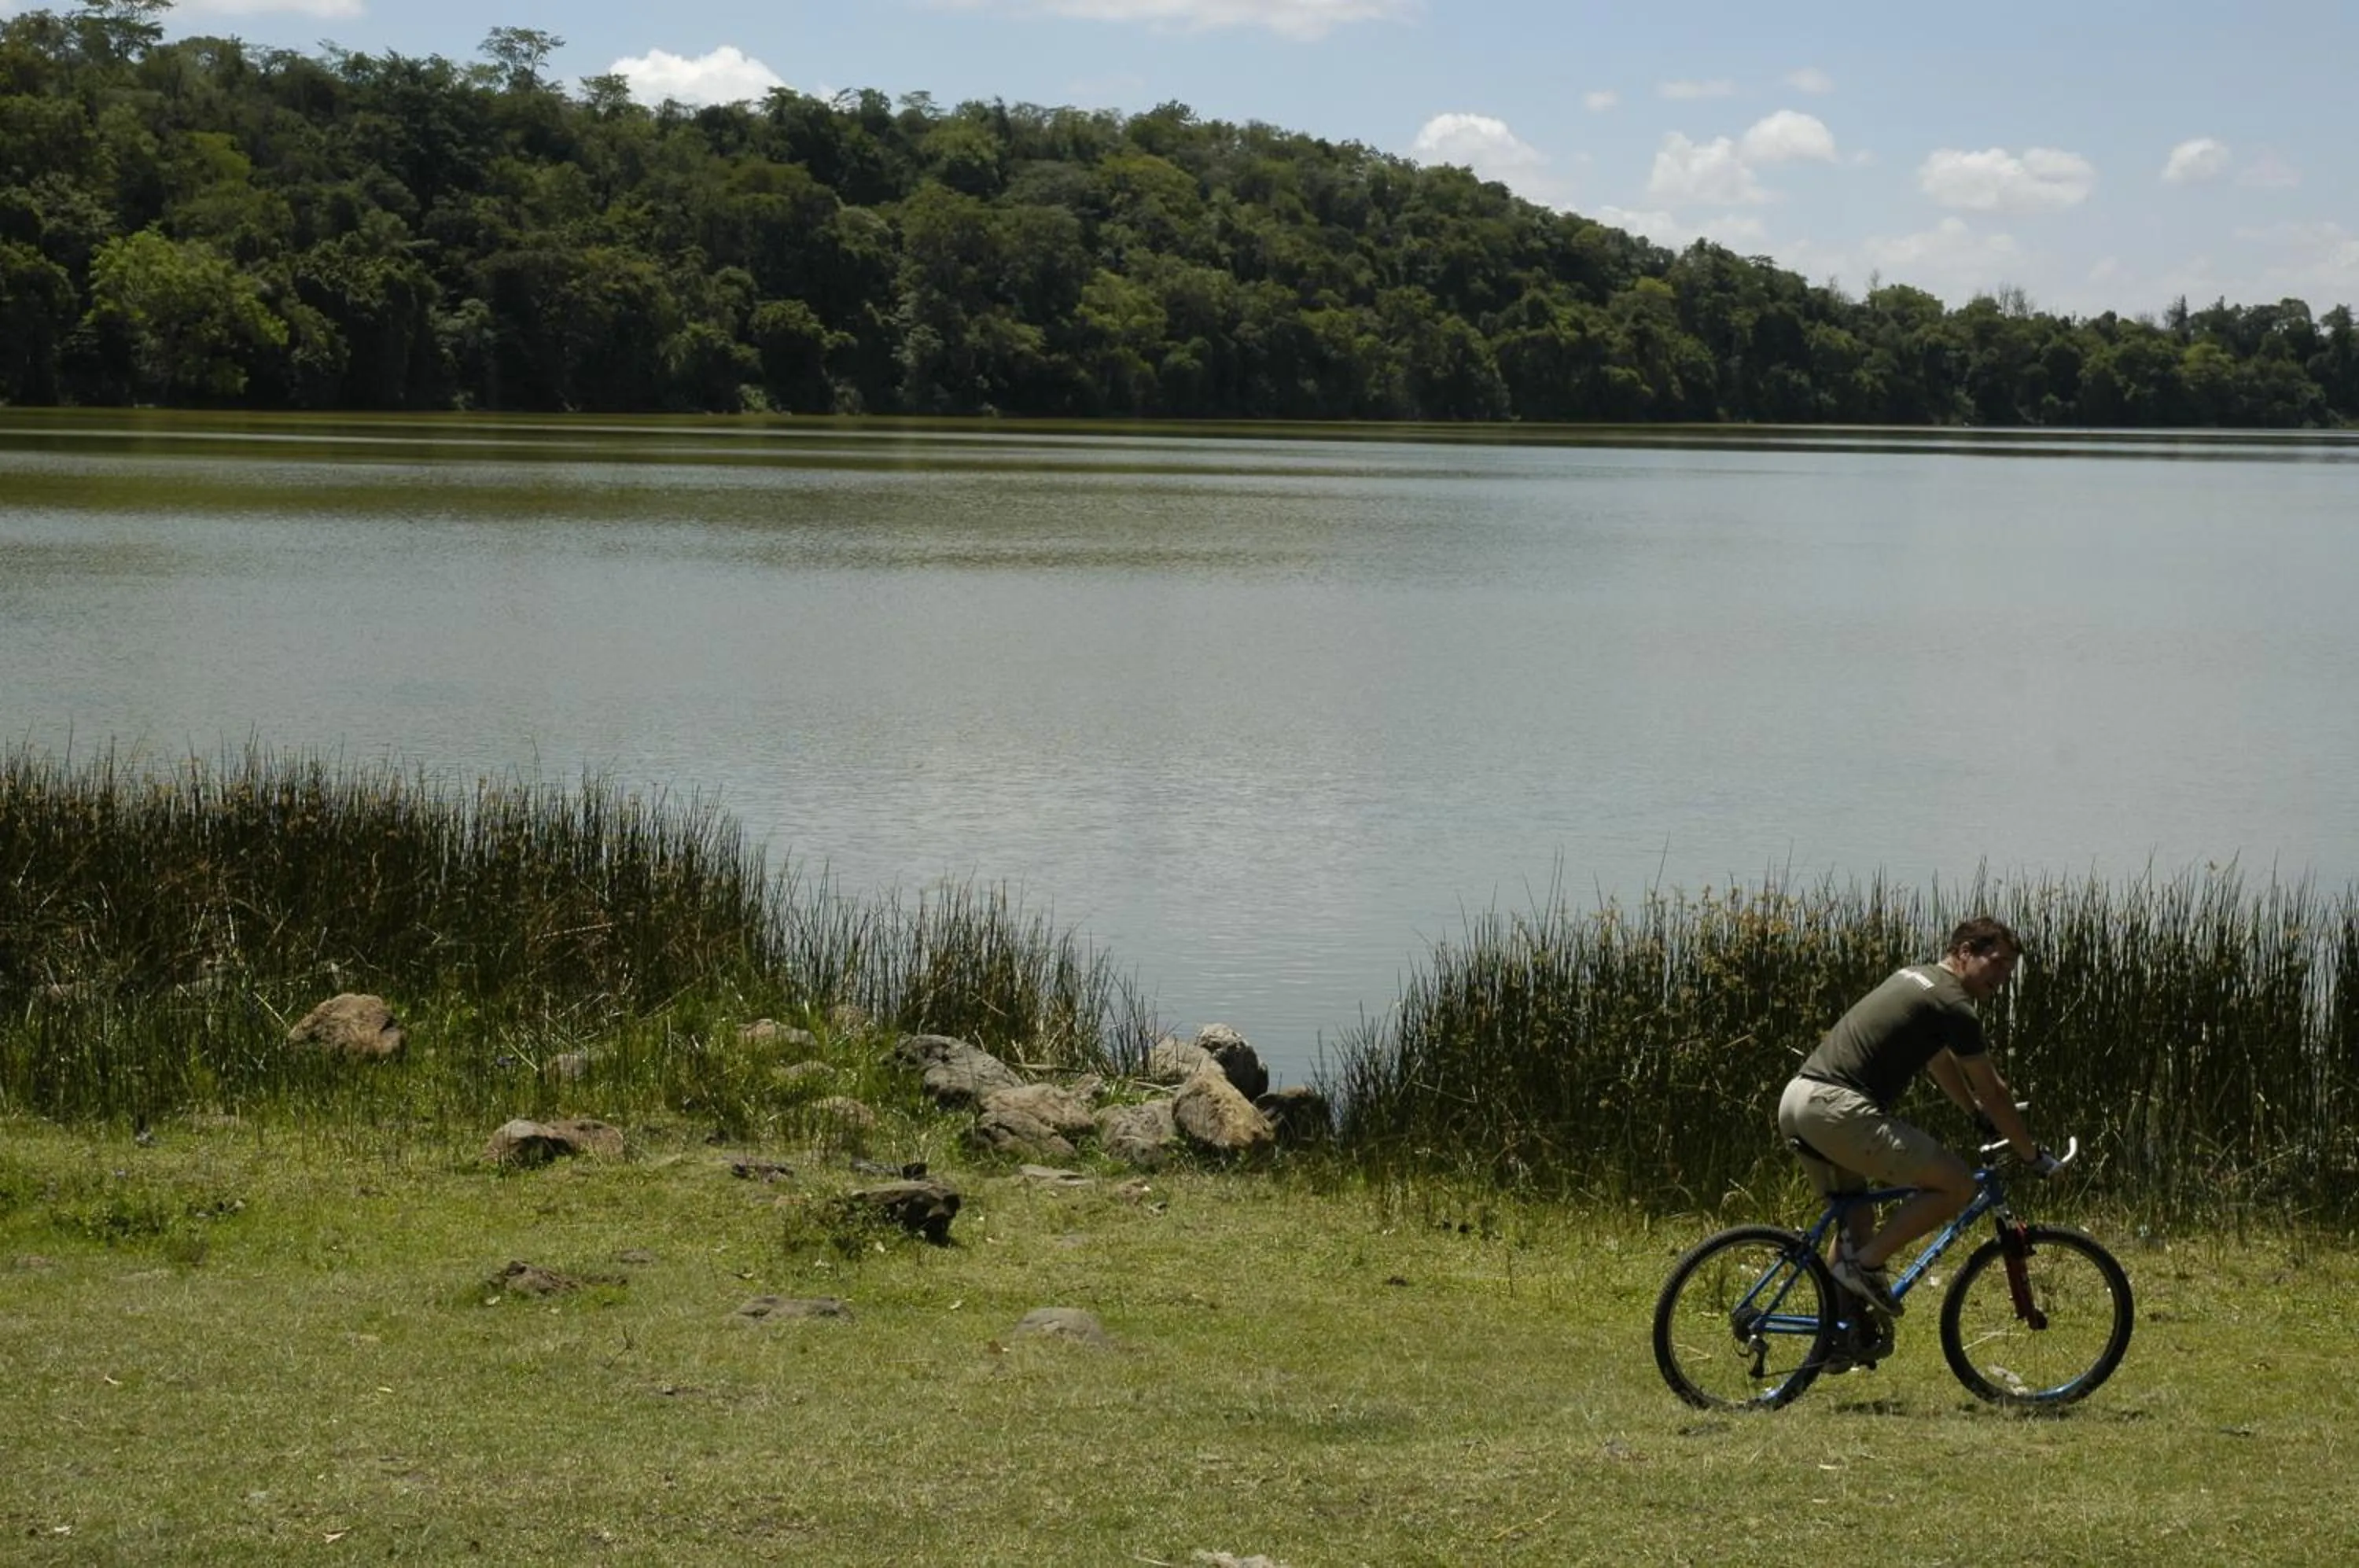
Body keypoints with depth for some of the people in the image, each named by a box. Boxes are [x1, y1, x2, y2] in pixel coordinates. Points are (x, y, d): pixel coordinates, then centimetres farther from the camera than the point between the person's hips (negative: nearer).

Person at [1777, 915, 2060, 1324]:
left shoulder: (1914, 978, 25)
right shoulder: (1952, 1005, -4)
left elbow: (1940, 1062, 39)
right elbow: (1992, 1092, 3)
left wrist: (1979, 1116, 48)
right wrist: (2033, 1155, 14)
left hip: (1795, 1102, 10)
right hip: (1838, 1109, -10)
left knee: (1856, 1218, 23)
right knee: (1957, 1184, -6)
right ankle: (1867, 1264, -3)